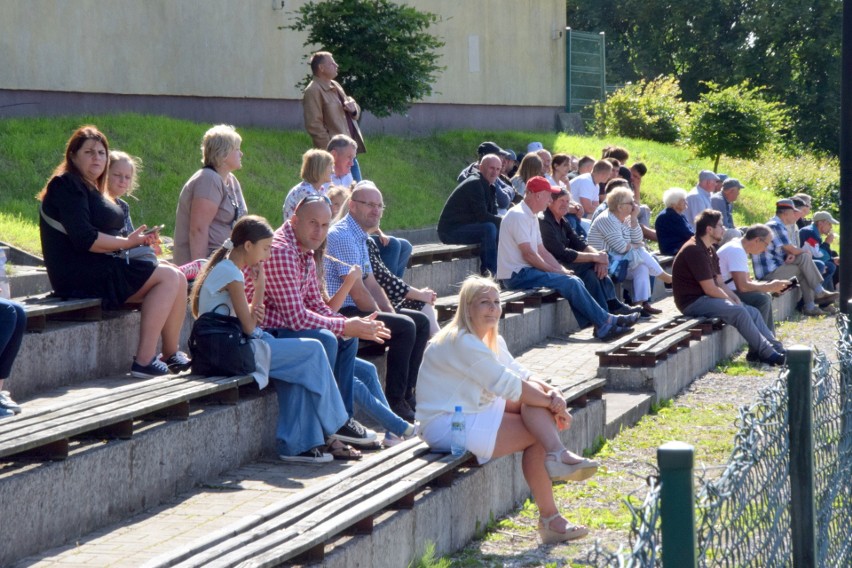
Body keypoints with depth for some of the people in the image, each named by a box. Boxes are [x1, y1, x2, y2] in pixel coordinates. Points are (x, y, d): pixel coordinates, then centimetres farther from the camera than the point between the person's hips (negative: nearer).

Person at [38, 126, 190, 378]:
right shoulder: (67, 185, -10)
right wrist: (128, 242, -13)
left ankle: (171, 355, 3)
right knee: (169, 277, -17)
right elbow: (85, 239, -20)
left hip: (97, 268, 10)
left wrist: (138, 240, 2)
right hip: (80, 271, -10)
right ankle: (144, 361, -23)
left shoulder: (91, 188, 22)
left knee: (179, 279, 3)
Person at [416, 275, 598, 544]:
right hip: (446, 426, -10)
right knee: (536, 435, -18)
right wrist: (553, 405, -16)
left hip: (474, 414, 10)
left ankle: (557, 455, -34)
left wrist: (552, 393, -14)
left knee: (535, 397, -12)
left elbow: (523, 376, 6)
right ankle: (549, 519, -20)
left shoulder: (492, 340, 14)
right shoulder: (462, 342, -21)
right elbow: (511, 386, -23)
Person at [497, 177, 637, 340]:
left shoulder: (531, 217, 18)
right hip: (517, 275, -10)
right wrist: (554, 271, -13)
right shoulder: (518, 216, -14)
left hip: (527, 271, 10)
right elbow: (528, 253, -19)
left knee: (575, 281, -2)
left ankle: (602, 326, -9)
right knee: (570, 282, -17)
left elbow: (542, 251, 19)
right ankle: (605, 321, -9)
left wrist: (561, 269, 5)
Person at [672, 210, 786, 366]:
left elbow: (719, 283, 16)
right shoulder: (694, 251, -19)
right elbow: (710, 289, -21)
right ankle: (766, 353, -21)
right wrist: (731, 300, -8)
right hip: (693, 302, -11)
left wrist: (735, 298, -1)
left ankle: (776, 348, -3)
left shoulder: (709, 250, 15)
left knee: (753, 312, 1)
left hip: (705, 298, 11)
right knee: (738, 311, -25)